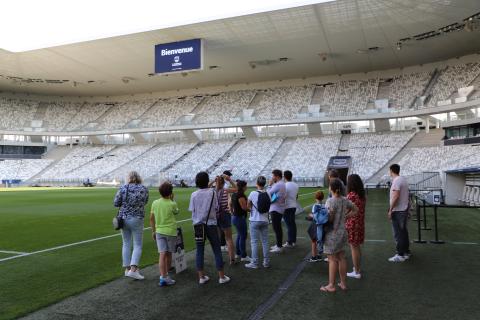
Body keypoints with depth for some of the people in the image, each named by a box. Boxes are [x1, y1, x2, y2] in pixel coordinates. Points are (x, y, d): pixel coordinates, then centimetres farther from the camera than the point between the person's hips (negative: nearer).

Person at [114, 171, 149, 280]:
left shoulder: (123, 188, -4)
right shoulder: (144, 189, -4)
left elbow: (116, 203, -3)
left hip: (124, 218, 2)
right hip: (137, 219, -2)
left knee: (126, 244, 14)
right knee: (138, 245, 3)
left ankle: (127, 269, 21)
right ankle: (133, 270, -7)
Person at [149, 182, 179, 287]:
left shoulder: (155, 203, 0)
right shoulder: (172, 204, -11)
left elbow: (151, 218, 5)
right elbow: (176, 212, 11)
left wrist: (153, 231, 15)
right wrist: (172, 199, 8)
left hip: (159, 231, 3)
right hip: (171, 231, -2)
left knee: (162, 254, -2)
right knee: (169, 254, 12)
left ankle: (163, 277, -10)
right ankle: (166, 275, 24)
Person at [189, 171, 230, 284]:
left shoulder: (194, 195, -4)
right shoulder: (212, 192, -8)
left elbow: (192, 210, -2)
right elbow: (216, 207, -4)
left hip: (198, 225, 2)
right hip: (211, 224, -2)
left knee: (200, 251, 10)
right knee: (217, 251, 7)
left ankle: (201, 277, 15)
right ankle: (221, 276, 12)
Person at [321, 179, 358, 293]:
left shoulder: (330, 201, -19)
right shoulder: (345, 200, 3)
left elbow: (330, 218, -21)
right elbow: (355, 210, 17)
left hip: (332, 233, -7)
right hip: (342, 232, 7)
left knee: (332, 260, 1)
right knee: (341, 258, 15)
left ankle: (331, 285, 9)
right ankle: (343, 283, 24)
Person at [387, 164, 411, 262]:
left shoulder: (396, 181, -17)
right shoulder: (403, 179, 12)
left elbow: (396, 196, -24)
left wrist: (390, 210, -20)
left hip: (398, 211, -9)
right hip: (405, 209, 9)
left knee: (398, 234, -4)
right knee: (404, 232, 17)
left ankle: (400, 255, 0)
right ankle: (406, 252, 26)